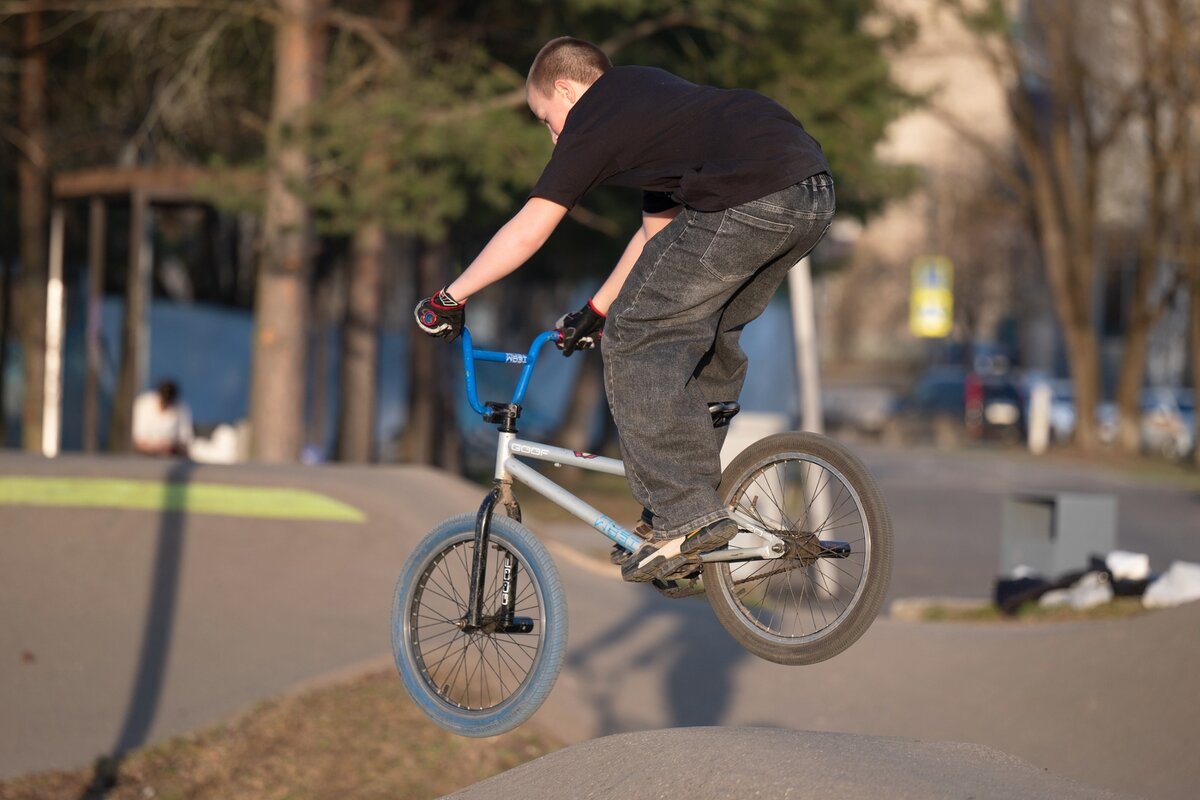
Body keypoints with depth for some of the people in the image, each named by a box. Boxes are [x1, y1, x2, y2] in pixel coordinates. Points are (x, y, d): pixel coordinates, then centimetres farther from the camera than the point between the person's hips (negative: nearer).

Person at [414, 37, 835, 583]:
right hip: (815, 193, 9)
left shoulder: (593, 122, 7)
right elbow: (659, 228, 34)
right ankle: (704, 488, 27)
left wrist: (449, 299, 15)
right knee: (706, 336, 25)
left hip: (747, 202, -9)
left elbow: (526, 233, 5)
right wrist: (597, 310, 38)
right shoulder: (644, 93, 32)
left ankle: (684, 516, -3)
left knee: (635, 336, 2)